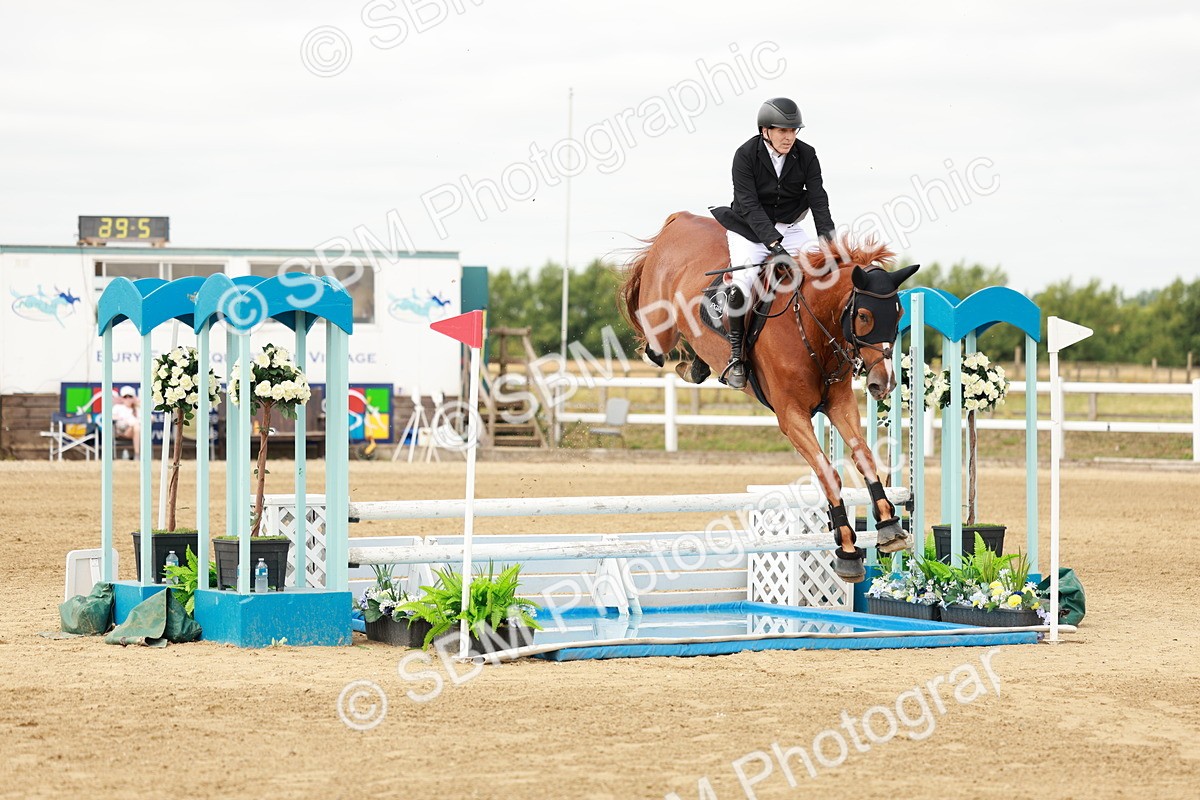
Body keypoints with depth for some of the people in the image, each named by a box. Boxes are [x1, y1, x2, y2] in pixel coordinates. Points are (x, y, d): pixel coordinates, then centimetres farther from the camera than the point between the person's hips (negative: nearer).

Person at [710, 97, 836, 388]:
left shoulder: (806, 155, -6)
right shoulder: (745, 155, -16)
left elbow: (818, 199, -10)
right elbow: (749, 205, -23)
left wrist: (827, 237, -25)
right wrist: (773, 243, -33)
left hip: (789, 229, 4)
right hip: (750, 230, -4)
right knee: (743, 282, -25)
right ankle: (736, 356, -14)